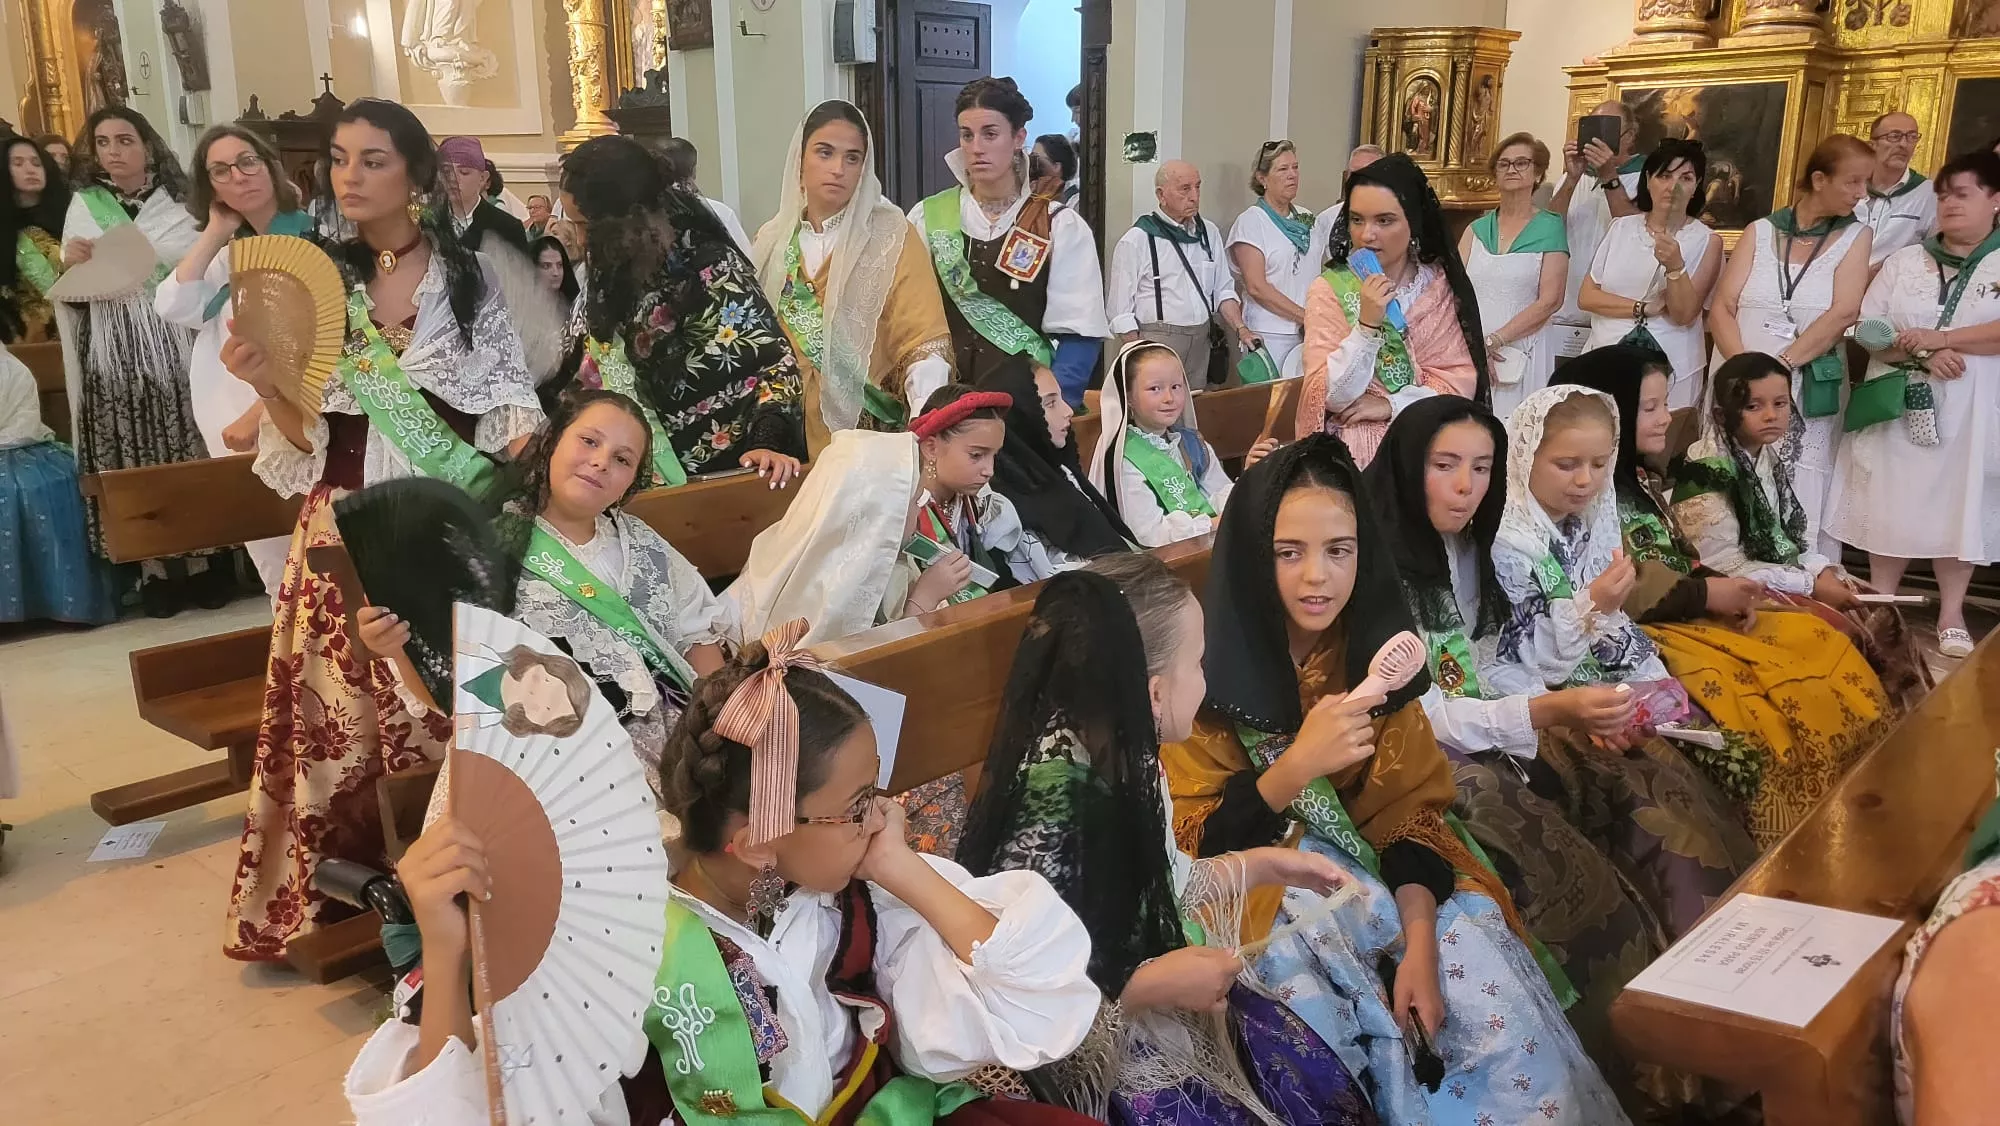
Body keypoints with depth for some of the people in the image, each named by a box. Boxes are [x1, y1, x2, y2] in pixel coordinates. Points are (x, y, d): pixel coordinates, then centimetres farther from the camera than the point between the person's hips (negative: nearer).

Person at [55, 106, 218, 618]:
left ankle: (205, 562, 12)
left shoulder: (178, 203, 7)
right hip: (115, 357, 1)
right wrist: (68, 265, -12)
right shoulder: (83, 206, 9)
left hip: (176, 352, 0)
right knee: (134, 464, 0)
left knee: (191, 455, 1)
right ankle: (156, 569, 8)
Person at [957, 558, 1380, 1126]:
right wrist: (1155, 983, -26)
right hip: (1095, 1048, -8)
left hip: (1158, 999, 8)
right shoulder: (1047, 807, -31)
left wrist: (1262, 865, 10)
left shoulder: (1123, 756, -4)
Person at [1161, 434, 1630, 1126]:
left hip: (1385, 876, 4)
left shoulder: (1377, 647, 0)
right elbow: (1196, 848, -12)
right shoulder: (1209, 668, -13)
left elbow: (1409, 806, -3)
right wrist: (1297, 765, -29)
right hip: (1259, 886, -3)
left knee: (1517, 1032, -17)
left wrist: (1421, 942, -18)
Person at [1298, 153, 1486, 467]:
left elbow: (1461, 378, 0)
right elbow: (1330, 397, -11)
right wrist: (1366, 325, -21)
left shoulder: (1440, 285, 4)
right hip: (1352, 446, -2)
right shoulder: (1329, 289, -4)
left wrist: (1391, 405, -12)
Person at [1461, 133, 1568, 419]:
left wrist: (1493, 341, -12)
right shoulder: (1476, 229, 12)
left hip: (1522, 353, -3)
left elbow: (1550, 301, -6)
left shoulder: (1550, 228, 2)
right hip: (1468, 352, 3)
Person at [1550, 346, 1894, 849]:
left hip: (1691, 616, 10)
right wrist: (1708, 594, -15)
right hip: (1644, 636, -10)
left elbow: (1677, 560, 18)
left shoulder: (1638, 476, 16)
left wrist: (1723, 587, -3)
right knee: (1776, 695, -23)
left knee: (1825, 647, 1)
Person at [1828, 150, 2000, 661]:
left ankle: (1951, 615, 12)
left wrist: (1940, 338, -18)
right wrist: (1920, 354, -13)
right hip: (1898, 404, 2)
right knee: (1890, 505, 4)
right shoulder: (1904, 261, 9)